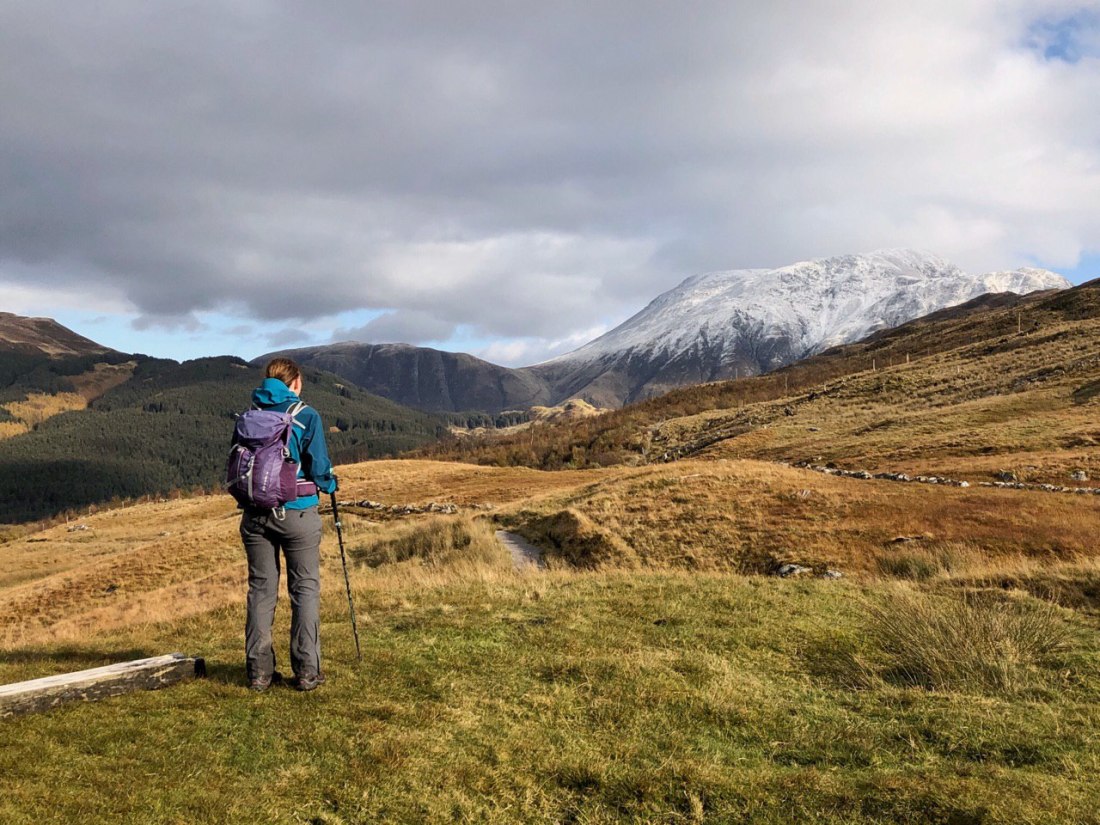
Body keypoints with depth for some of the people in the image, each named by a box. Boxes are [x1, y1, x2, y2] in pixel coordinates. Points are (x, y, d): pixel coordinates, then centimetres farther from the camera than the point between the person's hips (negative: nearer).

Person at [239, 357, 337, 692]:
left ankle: (259, 671, 11)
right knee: (305, 589, 4)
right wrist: (330, 485, 12)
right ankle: (307, 671, 3)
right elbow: (318, 467, -9)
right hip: (297, 512, -4)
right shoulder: (306, 416, -6)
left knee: (261, 589, 9)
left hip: (255, 514, 4)